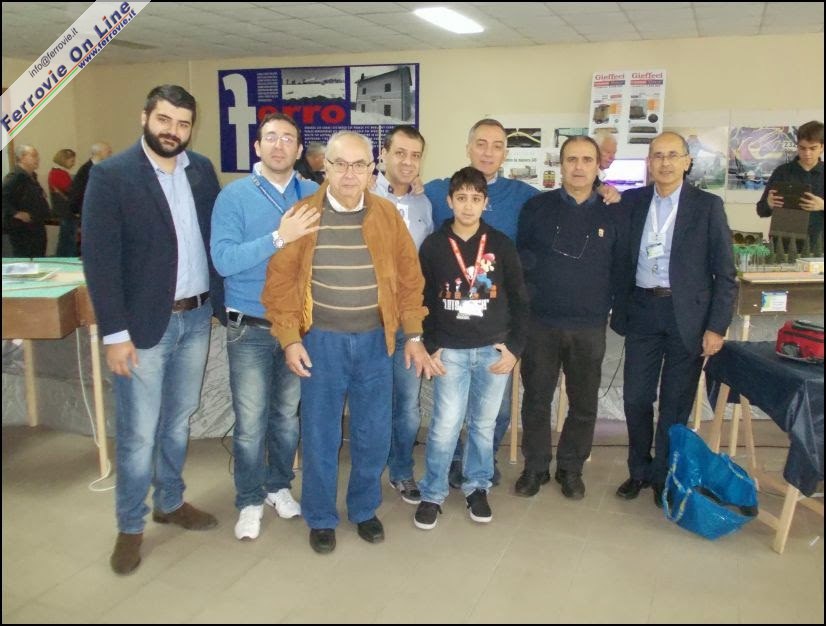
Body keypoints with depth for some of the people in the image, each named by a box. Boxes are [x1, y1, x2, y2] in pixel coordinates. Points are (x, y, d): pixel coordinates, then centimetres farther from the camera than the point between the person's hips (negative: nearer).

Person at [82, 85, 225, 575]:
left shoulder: (202, 169, 5)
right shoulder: (111, 175, -10)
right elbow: (100, 259, -13)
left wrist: (223, 301, 4)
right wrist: (115, 333, -15)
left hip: (197, 317, 5)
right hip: (145, 324, -5)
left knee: (179, 421, 18)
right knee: (139, 433, 4)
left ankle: (171, 502, 37)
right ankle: (131, 527, 22)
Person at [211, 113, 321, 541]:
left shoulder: (314, 196, 2)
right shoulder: (235, 195, -7)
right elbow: (224, 260, -18)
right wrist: (279, 237, -26)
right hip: (250, 327, -2)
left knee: (288, 415, 15)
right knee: (251, 422, 4)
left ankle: (279, 485, 36)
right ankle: (249, 500, 23)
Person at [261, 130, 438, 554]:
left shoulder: (387, 214, 1)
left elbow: (409, 277, 3)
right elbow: (280, 280, -5)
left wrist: (413, 335, 1)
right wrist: (290, 339, -10)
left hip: (375, 341, 2)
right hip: (321, 342, -2)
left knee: (373, 434, 10)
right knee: (320, 436, 8)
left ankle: (365, 510, 32)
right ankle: (320, 518, 26)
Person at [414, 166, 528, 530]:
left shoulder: (501, 245, 1)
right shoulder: (433, 246, 0)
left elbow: (519, 299, 4)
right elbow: (422, 301, 4)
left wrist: (514, 347, -2)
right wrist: (431, 346, -3)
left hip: (494, 350, 1)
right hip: (451, 350, -1)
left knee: (484, 424, 11)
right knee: (445, 426, -3)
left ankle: (476, 488, 29)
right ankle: (432, 495, 14)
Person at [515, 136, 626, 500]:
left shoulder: (612, 214, 4)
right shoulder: (536, 207, 1)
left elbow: (620, 267, 7)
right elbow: (517, 254, 5)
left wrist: (604, 306, 0)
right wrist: (529, 293, -3)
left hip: (590, 327, 1)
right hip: (540, 323, -1)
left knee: (584, 404, 9)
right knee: (536, 399, 7)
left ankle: (571, 468, 26)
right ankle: (535, 467, 23)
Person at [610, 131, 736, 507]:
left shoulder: (708, 205, -2)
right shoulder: (631, 201, 5)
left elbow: (725, 273, -3)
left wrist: (717, 326, -7)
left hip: (688, 314, -2)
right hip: (642, 311, 2)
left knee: (676, 402, 8)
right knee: (636, 397, 6)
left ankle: (665, 476, 25)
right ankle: (639, 470, 27)